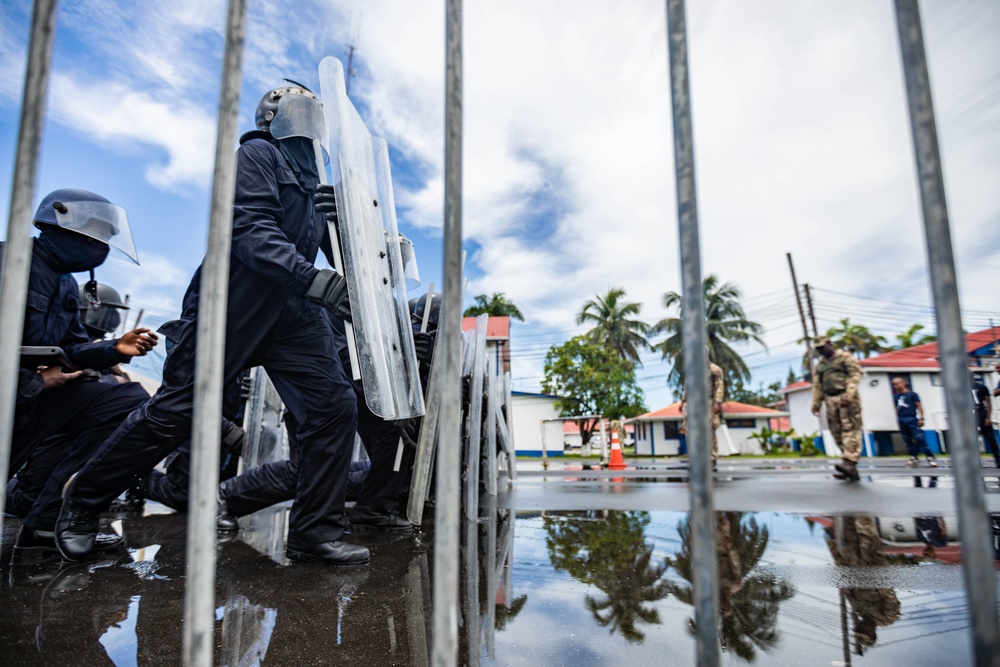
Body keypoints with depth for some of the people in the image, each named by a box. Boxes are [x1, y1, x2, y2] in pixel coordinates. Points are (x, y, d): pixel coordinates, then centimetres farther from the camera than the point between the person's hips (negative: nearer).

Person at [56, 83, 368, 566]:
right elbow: (252, 231, -18)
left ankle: (314, 534, 2)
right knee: (173, 412, -1)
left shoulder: (314, 182, 23)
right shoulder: (258, 154, -1)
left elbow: (339, 249, 20)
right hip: (231, 306, -7)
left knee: (335, 407, -7)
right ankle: (81, 502, 24)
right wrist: (314, 279, -30)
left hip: (292, 312, 7)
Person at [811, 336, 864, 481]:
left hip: (846, 398, -6)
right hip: (830, 400, 6)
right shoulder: (820, 364, 20)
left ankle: (849, 462, -22)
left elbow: (855, 375, -9)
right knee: (837, 432, 2)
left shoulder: (845, 357, 2)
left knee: (850, 429, -13)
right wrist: (816, 403, 12)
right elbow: (817, 385, 20)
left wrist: (848, 395, -21)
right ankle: (851, 470, 5)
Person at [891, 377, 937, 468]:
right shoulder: (896, 396, 13)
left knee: (920, 438, -9)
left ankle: (930, 458, -5)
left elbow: (919, 406, -2)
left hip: (912, 419, -5)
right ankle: (914, 458, 10)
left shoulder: (912, 394, 1)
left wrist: (921, 418, -9)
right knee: (908, 440, 5)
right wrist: (898, 420, 13)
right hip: (901, 420, 5)